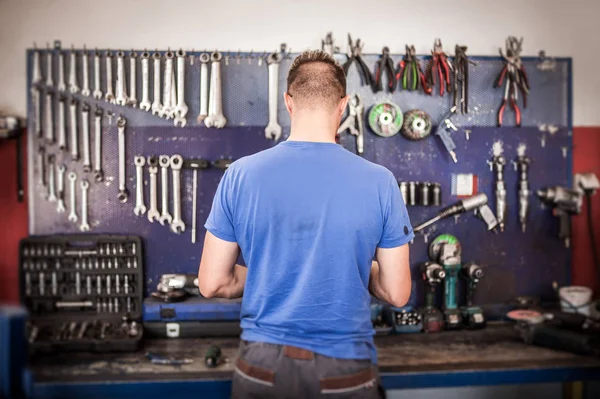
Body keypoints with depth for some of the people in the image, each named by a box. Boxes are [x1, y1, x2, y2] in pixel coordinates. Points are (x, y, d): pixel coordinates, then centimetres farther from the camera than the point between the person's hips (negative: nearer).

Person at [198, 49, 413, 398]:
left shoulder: (241, 175, -7)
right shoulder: (379, 182, -9)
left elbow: (212, 284, -3)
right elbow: (397, 294, -5)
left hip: (263, 366, 1)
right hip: (344, 370, -1)